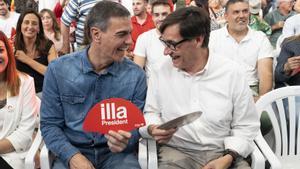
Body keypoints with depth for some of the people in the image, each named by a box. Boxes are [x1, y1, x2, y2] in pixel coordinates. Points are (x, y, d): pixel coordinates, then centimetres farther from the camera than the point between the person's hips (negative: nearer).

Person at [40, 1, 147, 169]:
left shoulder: (136, 75, -3)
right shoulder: (58, 70, -4)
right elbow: (50, 123, -1)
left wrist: (126, 141, -19)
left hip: (117, 153, 1)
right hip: (72, 151, 0)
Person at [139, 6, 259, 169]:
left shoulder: (232, 72, -3)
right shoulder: (161, 72, 2)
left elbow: (245, 126, 1)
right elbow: (150, 112, 13)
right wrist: (152, 129, -9)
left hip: (221, 151, 0)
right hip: (176, 151, 0)